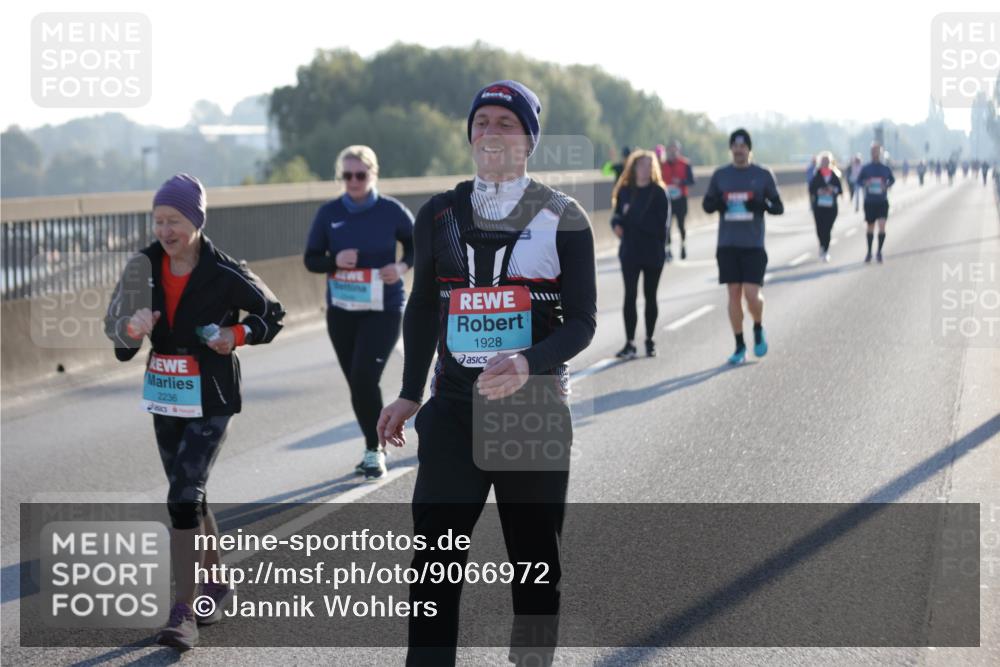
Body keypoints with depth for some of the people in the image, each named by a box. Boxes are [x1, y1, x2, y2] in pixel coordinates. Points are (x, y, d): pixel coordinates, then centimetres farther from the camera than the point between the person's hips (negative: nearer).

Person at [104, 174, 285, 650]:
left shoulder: (224, 274, -13)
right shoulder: (146, 266, -1)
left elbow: (272, 314, 1)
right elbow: (116, 326, 5)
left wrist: (237, 335, -17)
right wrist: (132, 330, -18)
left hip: (210, 401, -6)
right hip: (164, 397, 6)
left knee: (184, 497, -14)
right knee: (188, 496, 16)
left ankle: (183, 614, -13)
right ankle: (216, 580, 36)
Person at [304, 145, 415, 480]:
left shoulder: (392, 211, -6)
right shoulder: (329, 213, -1)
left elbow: (416, 244, 8)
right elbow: (311, 259, 5)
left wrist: (402, 266, -12)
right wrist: (335, 261, -16)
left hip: (383, 310, -3)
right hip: (341, 311, 4)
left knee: (364, 376, -17)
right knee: (356, 383, 10)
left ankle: (374, 450, 0)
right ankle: (375, 448, 29)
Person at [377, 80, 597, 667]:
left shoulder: (562, 218, -2)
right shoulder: (440, 216, 8)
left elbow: (582, 321, -5)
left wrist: (529, 363, -23)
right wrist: (410, 395, 19)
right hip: (454, 407, 2)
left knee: (536, 561, 8)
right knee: (435, 559, -6)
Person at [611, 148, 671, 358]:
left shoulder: (659, 193, -5)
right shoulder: (625, 190, 6)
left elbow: (661, 223, -13)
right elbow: (617, 214, 12)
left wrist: (633, 216, -15)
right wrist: (617, 224, -11)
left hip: (653, 252, -2)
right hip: (630, 250, 2)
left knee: (650, 296, 9)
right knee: (630, 295, -4)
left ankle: (650, 341, 20)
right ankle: (630, 343, -4)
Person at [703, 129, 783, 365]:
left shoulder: (763, 175, 2)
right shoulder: (720, 175, 7)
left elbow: (779, 207, 5)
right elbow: (706, 204, 14)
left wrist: (763, 205, -17)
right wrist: (716, 203, -10)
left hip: (753, 245, -2)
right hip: (727, 245, 2)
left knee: (752, 294, -10)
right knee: (734, 294, 2)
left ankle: (759, 329, 20)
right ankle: (740, 346, 11)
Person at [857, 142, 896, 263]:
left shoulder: (886, 168, -1)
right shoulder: (865, 168, -2)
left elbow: (892, 179, 13)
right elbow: (859, 181, 6)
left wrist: (887, 186, -7)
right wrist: (865, 184, -16)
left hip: (882, 202, 0)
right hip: (869, 202, 0)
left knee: (882, 226, -14)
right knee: (870, 227, 10)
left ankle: (879, 252, 1)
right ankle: (869, 252, 26)